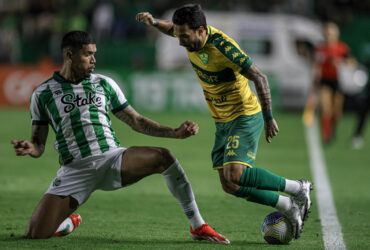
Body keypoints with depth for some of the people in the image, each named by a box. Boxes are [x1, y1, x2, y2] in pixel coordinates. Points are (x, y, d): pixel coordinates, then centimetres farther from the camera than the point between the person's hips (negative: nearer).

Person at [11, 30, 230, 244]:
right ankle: (70, 222, 23)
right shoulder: (43, 93, 5)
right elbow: (39, 145, 8)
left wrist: (176, 132, 3)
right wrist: (29, 149, -17)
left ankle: (199, 227, -16)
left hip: (113, 159, 1)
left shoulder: (104, 84, 11)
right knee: (37, 233, -17)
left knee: (164, 157, -28)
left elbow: (137, 121, 15)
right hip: (74, 169, -1)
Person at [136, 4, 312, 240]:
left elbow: (260, 78, -21)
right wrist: (154, 22, -1)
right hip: (223, 122, 8)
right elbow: (170, 28, 21)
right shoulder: (191, 36, -4)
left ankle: (299, 188, -7)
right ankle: (290, 207, 12)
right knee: (230, 185, -1)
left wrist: (269, 118, -21)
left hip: (245, 116, -8)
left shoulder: (223, 46, -26)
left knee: (235, 175, -24)